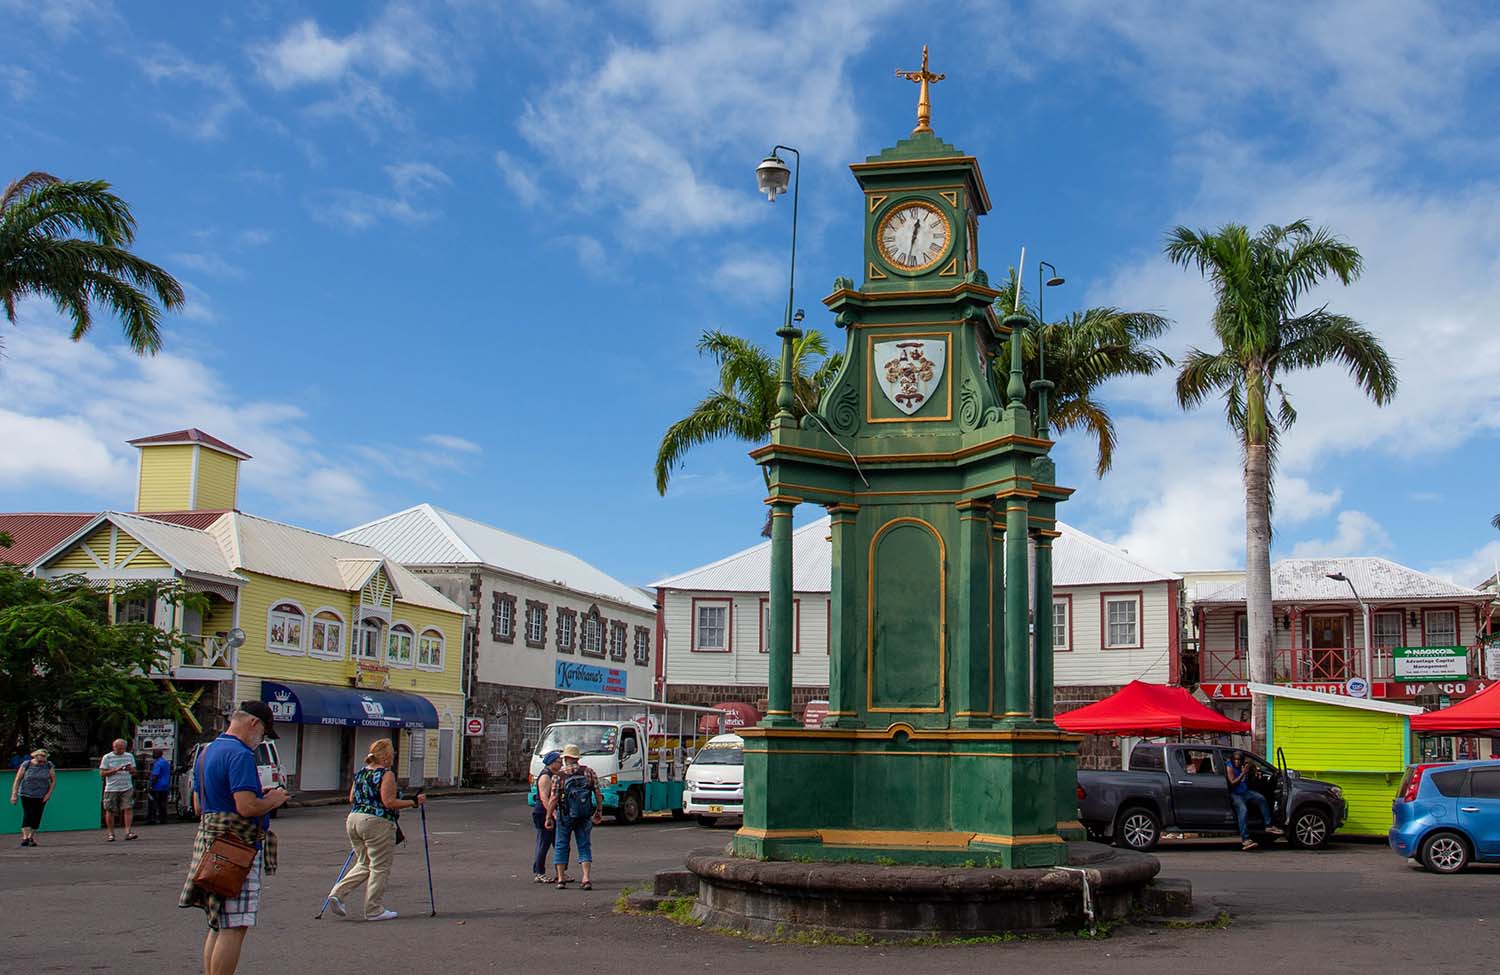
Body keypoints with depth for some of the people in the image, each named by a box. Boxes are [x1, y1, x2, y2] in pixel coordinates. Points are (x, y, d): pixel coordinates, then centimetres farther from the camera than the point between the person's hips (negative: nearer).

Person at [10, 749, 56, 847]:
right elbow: (17, 780, -5)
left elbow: (53, 781, 3)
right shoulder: (26, 765, -8)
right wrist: (14, 795, -10)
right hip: (26, 795, -2)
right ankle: (25, 837, -20)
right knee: (27, 814, -15)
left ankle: (31, 837, 15)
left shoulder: (49, 766, -3)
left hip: (41, 796, 2)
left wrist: (49, 793, -7)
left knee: (37, 816, 0)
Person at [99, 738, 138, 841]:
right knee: (110, 811, 2)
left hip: (127, 788, 2)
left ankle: (128, 832, -11)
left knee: (128, 808, -11)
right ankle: (110, 834, 13)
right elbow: (102, 773, -2)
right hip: (112, 789, -2)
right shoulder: (107, 757, 2)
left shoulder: (129, 756, 13)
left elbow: (134, 772, 17)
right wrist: (115, 770, -14)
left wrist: (131, 769, -6)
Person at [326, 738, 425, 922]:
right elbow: (389, 802, -17)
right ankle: (374, 910, 7)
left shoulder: (360, 773, 12)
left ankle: (338, 893, 4)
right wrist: (414, 802, -10)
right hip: (377, 823, -8)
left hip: (354, 819, 8)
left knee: (363, 864, 19)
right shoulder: (386, 774, -11)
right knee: (380, 868, 4)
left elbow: (352, 799, 15)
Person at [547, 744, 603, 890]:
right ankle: (587, 878, -4)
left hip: (565, 816, -2)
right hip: (584, 816, 2)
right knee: (584, 846, 8)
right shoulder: (589, 772, 2)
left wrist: (548, 817, -1)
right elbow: (598, 794, 0)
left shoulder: (559, 775, -5)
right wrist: (599, 811, 10)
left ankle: (561, 879, 11)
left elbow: (554, 799, -8)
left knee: (561, 846, 11)